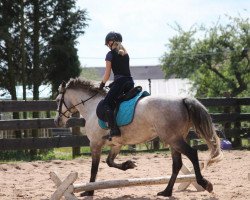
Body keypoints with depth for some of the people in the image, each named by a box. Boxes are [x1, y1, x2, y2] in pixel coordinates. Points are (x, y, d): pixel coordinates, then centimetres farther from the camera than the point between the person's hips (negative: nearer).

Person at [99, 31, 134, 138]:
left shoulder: (110, 54, 0)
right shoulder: (125, 54, 19)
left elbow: (107, 74, -1)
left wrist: (102, 84, 16)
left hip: (119, 81, -7)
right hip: (130, 81, 7)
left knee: (106, 103, -9)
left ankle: (114, 129, -24)